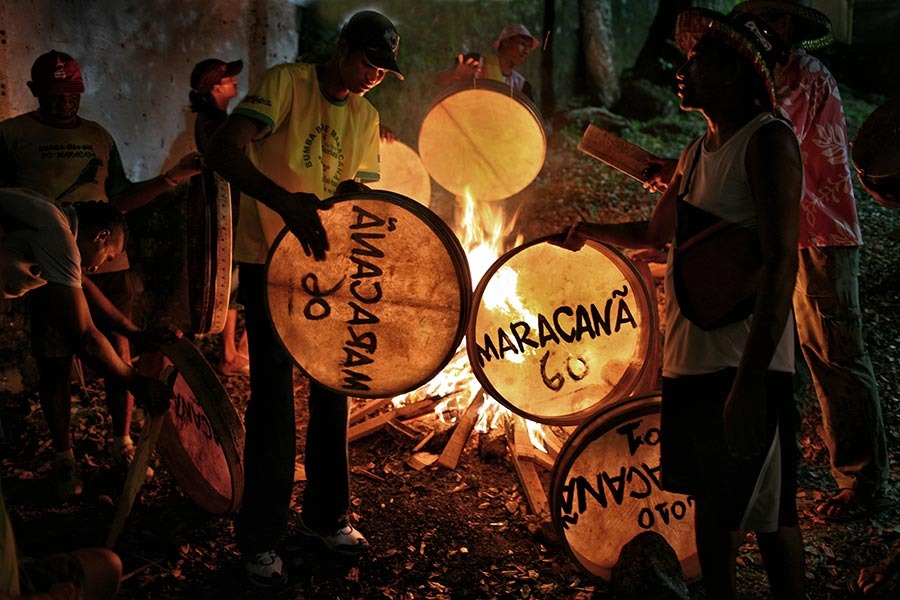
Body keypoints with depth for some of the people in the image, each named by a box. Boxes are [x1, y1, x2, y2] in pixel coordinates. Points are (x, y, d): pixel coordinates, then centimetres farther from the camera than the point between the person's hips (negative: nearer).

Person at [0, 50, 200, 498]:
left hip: (106, 264, 3)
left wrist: (173, 177, 8)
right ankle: (64, 460, 17)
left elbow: (120, 199, 16)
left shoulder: (99, 137, 14)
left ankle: (123, 446, 21)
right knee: (55, 364, 5)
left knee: (119, 356, 5)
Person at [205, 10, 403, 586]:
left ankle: (327, 515, 27)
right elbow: (224, 150, -26)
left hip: (328, 263, 6)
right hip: (269, 262, -6)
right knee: (274, 396, -3)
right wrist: (286, 201, -41)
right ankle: (260, 538, 9)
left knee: (333, 386, 10)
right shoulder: (285, 83, -12)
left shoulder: (365, 116, 7)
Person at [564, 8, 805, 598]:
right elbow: (656, 234, 32)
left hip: (746, 365, -8)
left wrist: (749, 380, -25)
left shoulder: (767, 140, -11)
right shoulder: (697, 153, 14)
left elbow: (781, 261, -20)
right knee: (712, 501, 18)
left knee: (769, 516, -1)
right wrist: (589, 231, 38)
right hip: (690, 359, 8)